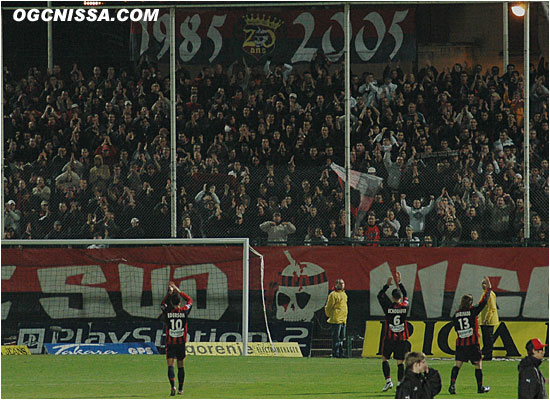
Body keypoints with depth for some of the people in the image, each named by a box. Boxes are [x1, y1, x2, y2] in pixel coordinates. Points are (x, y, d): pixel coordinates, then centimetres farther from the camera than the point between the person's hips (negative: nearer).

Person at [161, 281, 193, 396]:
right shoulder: (184, 311, -4)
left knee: (170, 365, -8)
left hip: (170, 343, -1)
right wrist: (178, 291, 18)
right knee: (181, 366, 13)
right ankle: (180, 389, 20)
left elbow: (163, 303, 17)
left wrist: (170, 292, 19)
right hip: (181, 343, 1)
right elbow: (190, 300, 16)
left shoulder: (168, 312, -6)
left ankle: (173, 385, -29)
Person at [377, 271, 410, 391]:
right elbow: (405, 295, 16)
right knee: (400, 362, 4)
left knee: (385, 358, 14)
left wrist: (387, 285, 11)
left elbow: (380, 295, 6)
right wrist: (399, 283, 20)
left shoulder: (388, 307, -10)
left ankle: (388, 380, 2)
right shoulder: (405, 307, -4)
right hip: (402, 339, 2)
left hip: (389, 338, -2)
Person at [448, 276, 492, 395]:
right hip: (472, 343, -3)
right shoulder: (473, 311, -6)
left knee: (457, 365, 4)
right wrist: (488, 288, 8)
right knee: (478, 364, 10)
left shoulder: (456, 315, 5)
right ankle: (480, 387, 16)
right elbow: (483, 302, -2)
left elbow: (456, 328, 12)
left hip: (460, 343, 3)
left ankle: (452, 385, -12)